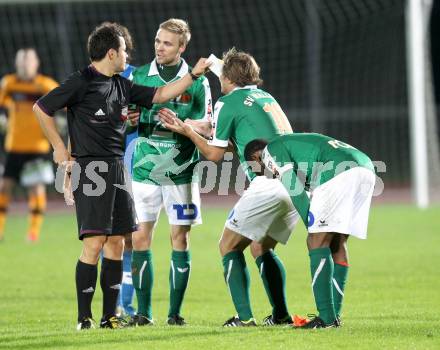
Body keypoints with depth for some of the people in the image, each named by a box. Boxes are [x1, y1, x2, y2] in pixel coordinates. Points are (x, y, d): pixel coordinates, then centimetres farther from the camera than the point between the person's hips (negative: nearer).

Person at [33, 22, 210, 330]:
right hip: (89, 169, -8)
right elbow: (41, 108, -4)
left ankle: (110, 316, 11)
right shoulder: (81, 82, -7)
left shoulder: (122, 86, 14)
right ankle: (84, 318, -6)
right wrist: (59, 147, -2)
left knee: (116, 242, 6)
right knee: (95, 242, -11)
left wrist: (194, 74, 20)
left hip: (117, 168, 8)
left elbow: (159, 95, 23)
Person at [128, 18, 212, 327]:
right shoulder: (139, 76, 6)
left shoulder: (197, 82, 2)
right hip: (145, 169, 1)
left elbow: (206, 126, -1)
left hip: (181, 171, -1)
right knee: (140, 238, -3)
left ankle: (175, 312, 6)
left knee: (180, 238, 0)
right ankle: (144, 311, 4)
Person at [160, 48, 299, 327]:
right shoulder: (267, 97, 24)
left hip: (268, 185, -7)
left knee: (230, 245, 6)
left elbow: (214, 154, 6)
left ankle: (244, 316, -4)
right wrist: (190, 126, 35)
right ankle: (281, 314, 14)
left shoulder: (228, 102, 2)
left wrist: (187, 131, 21)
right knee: (262, 248, 23)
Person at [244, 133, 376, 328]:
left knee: (318, 242, -5)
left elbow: (295, 191, -1)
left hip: (341, 173, -9)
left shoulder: (271, 151, 10)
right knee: (337, 244, 14)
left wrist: (314, 230, 4)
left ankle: (326, 318, -11)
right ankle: (334, 316, 13)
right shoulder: (292, 142, 36)